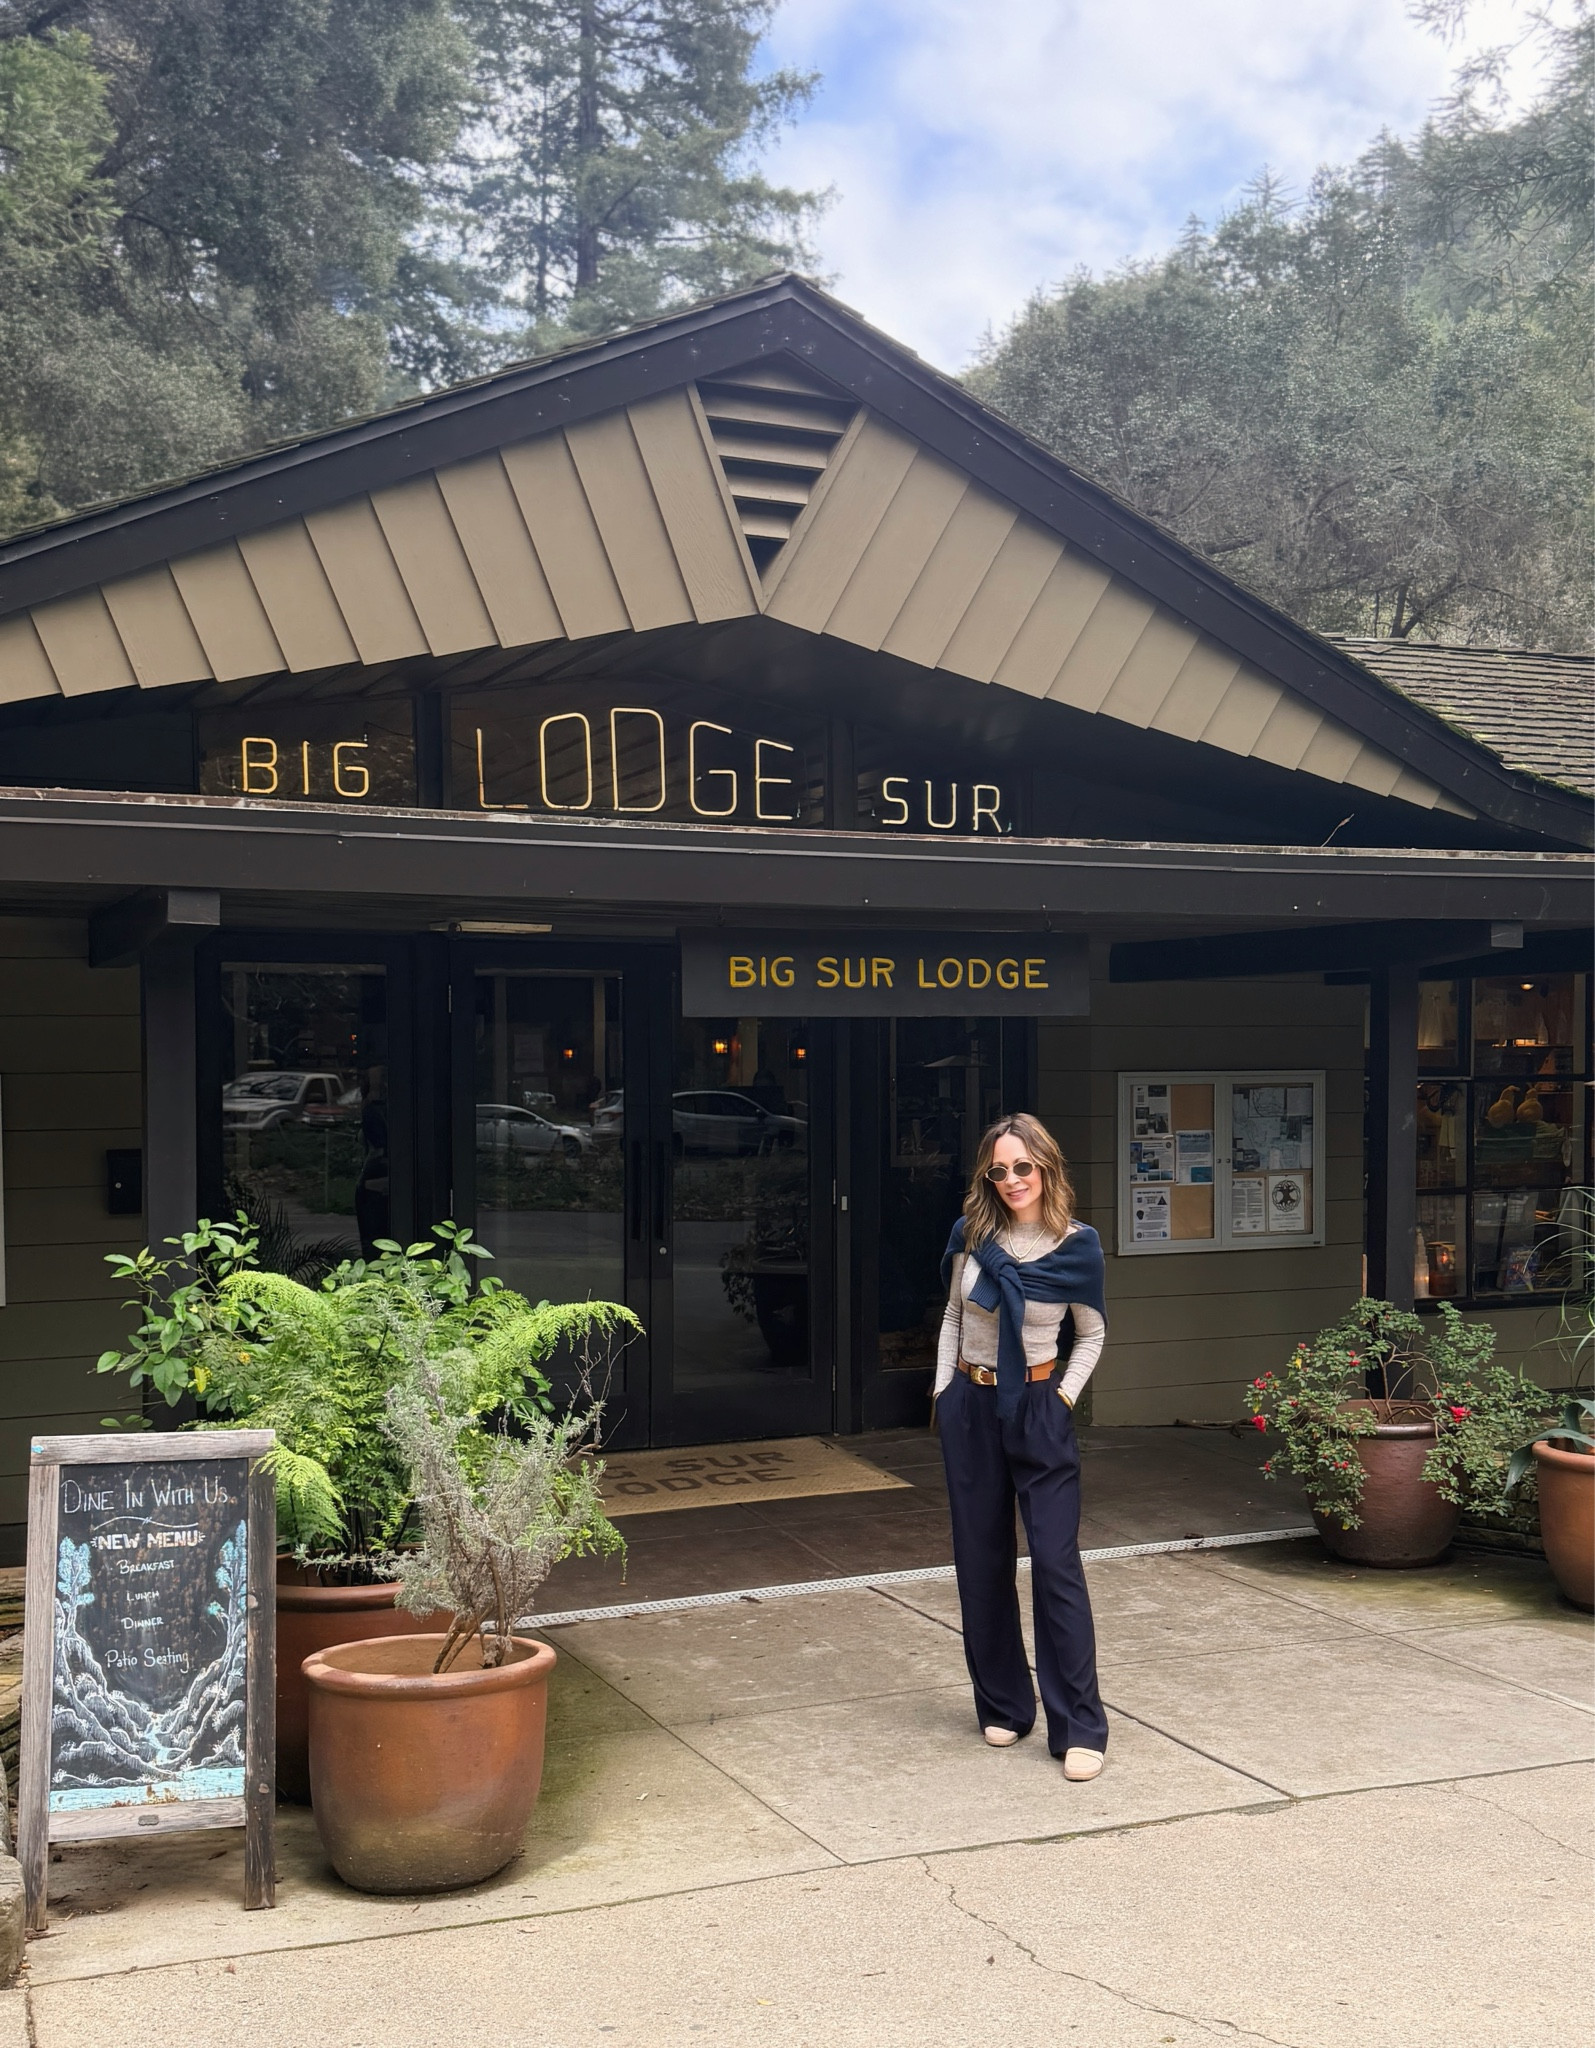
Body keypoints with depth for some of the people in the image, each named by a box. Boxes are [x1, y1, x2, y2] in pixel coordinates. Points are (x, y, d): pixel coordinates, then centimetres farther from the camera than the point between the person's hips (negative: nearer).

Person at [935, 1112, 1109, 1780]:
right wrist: (944, 1391, 8)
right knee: (982, 1561, 9)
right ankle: (1003, 1707, 24)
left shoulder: (1077, 1247, -7)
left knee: (1056, 1562, -7)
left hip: (1040, 1410, -3)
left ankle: (1080, 1729, -2)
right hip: (970, 1408, 3)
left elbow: (1091, 1335, 7)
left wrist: (1064, 1398, -4)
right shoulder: (972, 1234, 0)